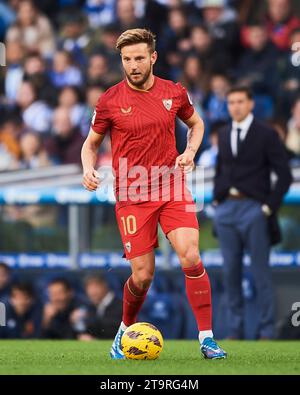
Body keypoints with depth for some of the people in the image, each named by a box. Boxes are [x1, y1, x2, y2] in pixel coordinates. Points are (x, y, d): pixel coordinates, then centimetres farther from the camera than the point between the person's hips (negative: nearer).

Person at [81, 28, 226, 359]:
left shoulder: (174, 93, 3)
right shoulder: (110, 101, -3)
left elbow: (196, 124, 22)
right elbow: (91, 144, 10)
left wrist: (190, 151, 3)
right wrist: (88, 169, -11)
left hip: (172, 189, 1)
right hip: (132, 196, -1)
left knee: (191, 258, -17)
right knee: (142, 275, -3)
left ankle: (206, 338, -8)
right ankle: (126, 330, 26)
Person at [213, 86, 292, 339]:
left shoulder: (266, 135, -3)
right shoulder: (224, 135, 13)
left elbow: (284, 175, -5)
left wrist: (270, 206, -10)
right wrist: (216, 198, 10)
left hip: (254, 208, -5)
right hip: (226, 209, 5)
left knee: (261, 273, -2)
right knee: (231, 272, 6)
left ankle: (266, 332, 3)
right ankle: (235, 330, 12)